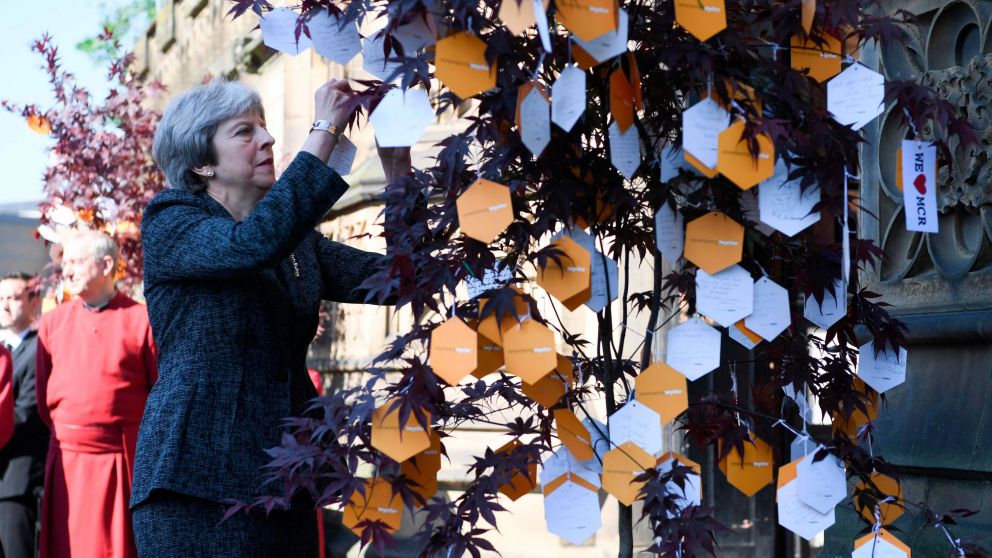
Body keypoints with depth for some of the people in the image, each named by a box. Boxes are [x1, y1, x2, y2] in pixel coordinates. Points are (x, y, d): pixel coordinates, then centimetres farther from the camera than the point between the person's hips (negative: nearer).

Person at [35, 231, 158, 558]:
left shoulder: (141, 320, -2)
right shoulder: (52, 323, 9)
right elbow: (42, 395, 14)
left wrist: (138, 443, 2)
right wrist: (65, 433, 10)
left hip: (122, 461, -3)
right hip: (66, 463, 3)